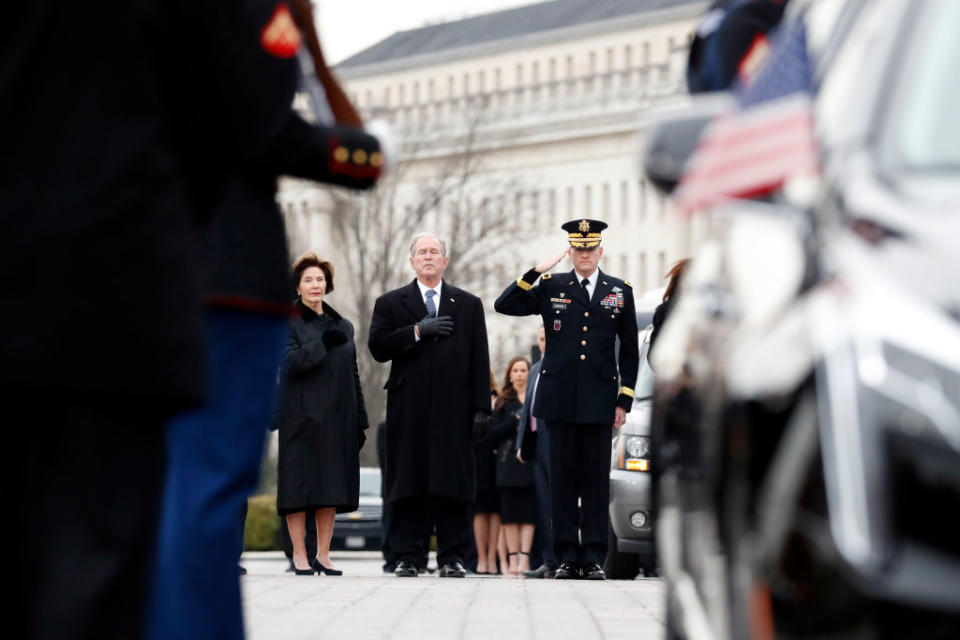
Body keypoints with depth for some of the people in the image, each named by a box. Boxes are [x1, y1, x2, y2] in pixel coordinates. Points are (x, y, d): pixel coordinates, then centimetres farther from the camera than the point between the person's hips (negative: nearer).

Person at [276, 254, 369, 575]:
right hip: (302, 416, -5)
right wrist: (322, 344, -23)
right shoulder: (288, 323, 2)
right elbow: (290, 362, -13)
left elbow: (354, 376, 16)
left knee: (332, 487, 3)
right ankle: (299, 556, -2)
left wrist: (360, 421, 11)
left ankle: (323, 555, 7)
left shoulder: (343, 326, 16)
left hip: (337, 417, 5)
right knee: (299, 486, -5)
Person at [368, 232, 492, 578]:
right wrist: (417, 331, -12)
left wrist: (481, 408, 1)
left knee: (452, 483, -2)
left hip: (453, 411, 0)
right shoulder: (390, 303, 12)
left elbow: (479, 361, 9)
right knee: (408, 483, -1)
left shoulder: (468, 305, 14)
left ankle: (452, 556, 1)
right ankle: (408, 556, 3)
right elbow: (378, 347, -2)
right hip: (409, 409, 0)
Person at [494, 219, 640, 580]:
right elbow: (503, 306, 0)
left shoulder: (620, 292, 9)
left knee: (596, 479, 0)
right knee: (563, 478, 1)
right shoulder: (551, 287, 8)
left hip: (599, 399, 0)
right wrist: (535, 272, -7)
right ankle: (567, 557, 4)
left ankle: (594, 558, 4)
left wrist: (624, 401, 4)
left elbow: (629, 351, 11)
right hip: (560, 398, 0)